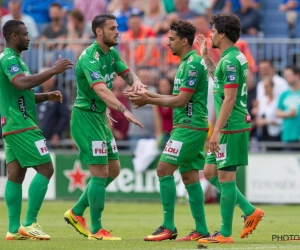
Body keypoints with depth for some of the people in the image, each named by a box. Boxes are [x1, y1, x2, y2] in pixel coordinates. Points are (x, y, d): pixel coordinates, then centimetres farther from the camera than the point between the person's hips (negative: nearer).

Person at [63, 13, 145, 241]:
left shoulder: (111, 53, 7)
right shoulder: (89, 58, -22)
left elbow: (127, 73, 8)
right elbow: (101, 89, -36)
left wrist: (136, 81, -18)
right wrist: (124, 110, -49)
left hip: (99, 117, 10)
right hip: (86, 117, -10)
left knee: (113, 170, 14)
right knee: (100, 173, -8)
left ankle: (77, 213, 23)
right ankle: (96, 230, 1)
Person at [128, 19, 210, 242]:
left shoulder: (193, 64, -15)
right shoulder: (187, 63, 16)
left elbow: (181, 100, -18)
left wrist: (149, 100, -13)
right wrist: (152, 96, 12)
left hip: (189, 127, -10)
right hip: (190, 126, 10)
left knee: (164, 170, -10)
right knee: (189, 176, 9)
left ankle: (168, 227, -9)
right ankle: (201, 230, 10)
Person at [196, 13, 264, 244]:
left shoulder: (230, 61, -17)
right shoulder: (237, 57, 14)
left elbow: (230, 98, -22)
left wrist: (217, 130, -22)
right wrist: (206, 57, 33)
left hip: (231, 127, -10)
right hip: (232, 127, 10)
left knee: (225, 177, -5)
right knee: (210, 172, 14)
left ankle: (225, 234, 0)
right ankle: (250, 212, 15)